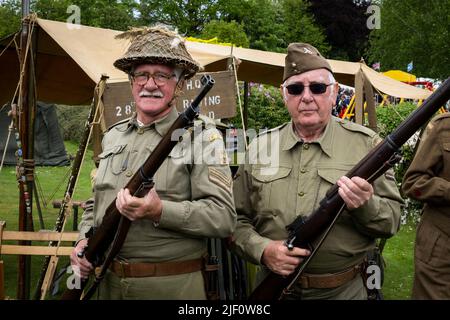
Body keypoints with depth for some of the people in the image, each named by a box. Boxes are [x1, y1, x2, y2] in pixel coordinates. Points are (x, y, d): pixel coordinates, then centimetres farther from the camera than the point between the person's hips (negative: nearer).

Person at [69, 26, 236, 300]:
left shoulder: (202, 135, -9)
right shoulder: (113, 136, 9)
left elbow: (224, 217, -16)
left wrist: (160, 212, -27)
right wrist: (85, 239, 1)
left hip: (172, 286, -5)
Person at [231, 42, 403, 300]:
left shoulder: (365, 143, -6)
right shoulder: (260, 147, -2)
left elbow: (392, 220, -4)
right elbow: (237, 220, 2)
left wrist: (366, 206, -25)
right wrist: (262, 250, -17)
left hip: (343, 290, -1)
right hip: (273, 287, 1)